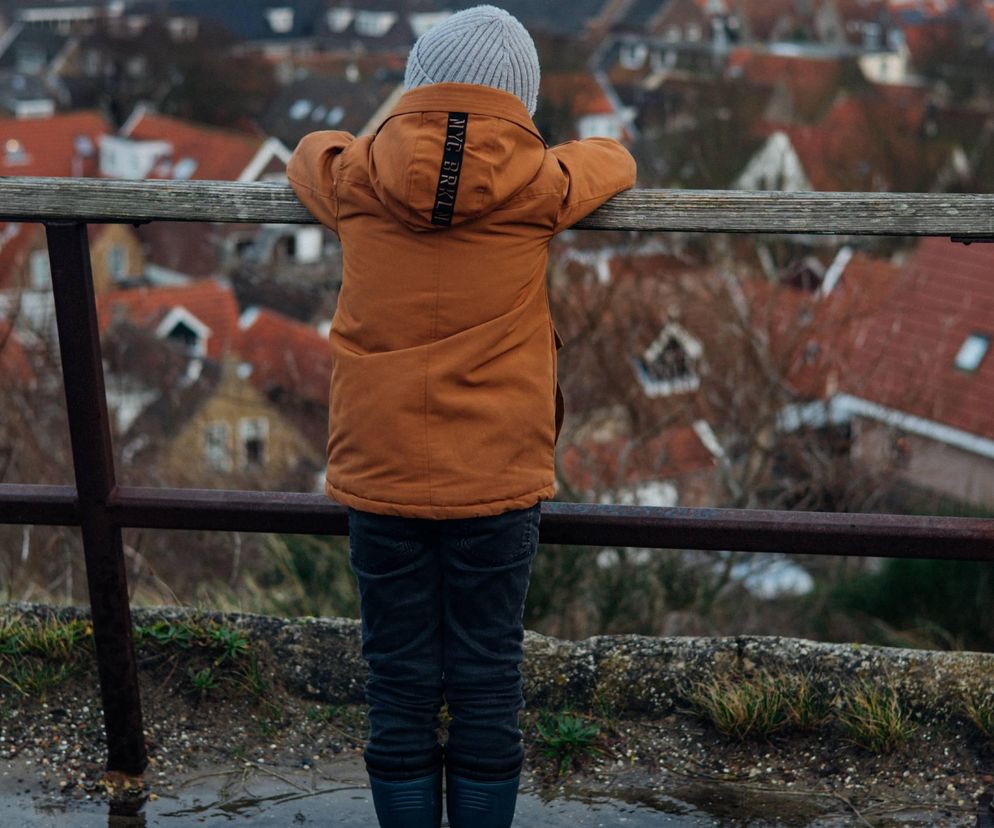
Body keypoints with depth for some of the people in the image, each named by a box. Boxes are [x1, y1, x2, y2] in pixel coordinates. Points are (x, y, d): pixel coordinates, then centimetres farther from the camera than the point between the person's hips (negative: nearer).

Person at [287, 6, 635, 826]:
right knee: (487, 683, 10)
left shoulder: (357, 181, -3)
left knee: (400, 686, 11)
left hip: (381, 477, 1)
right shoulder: (537, 185, -7)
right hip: (497, 480, -1)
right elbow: (614, 159, 14)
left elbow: (311, 152, 20)